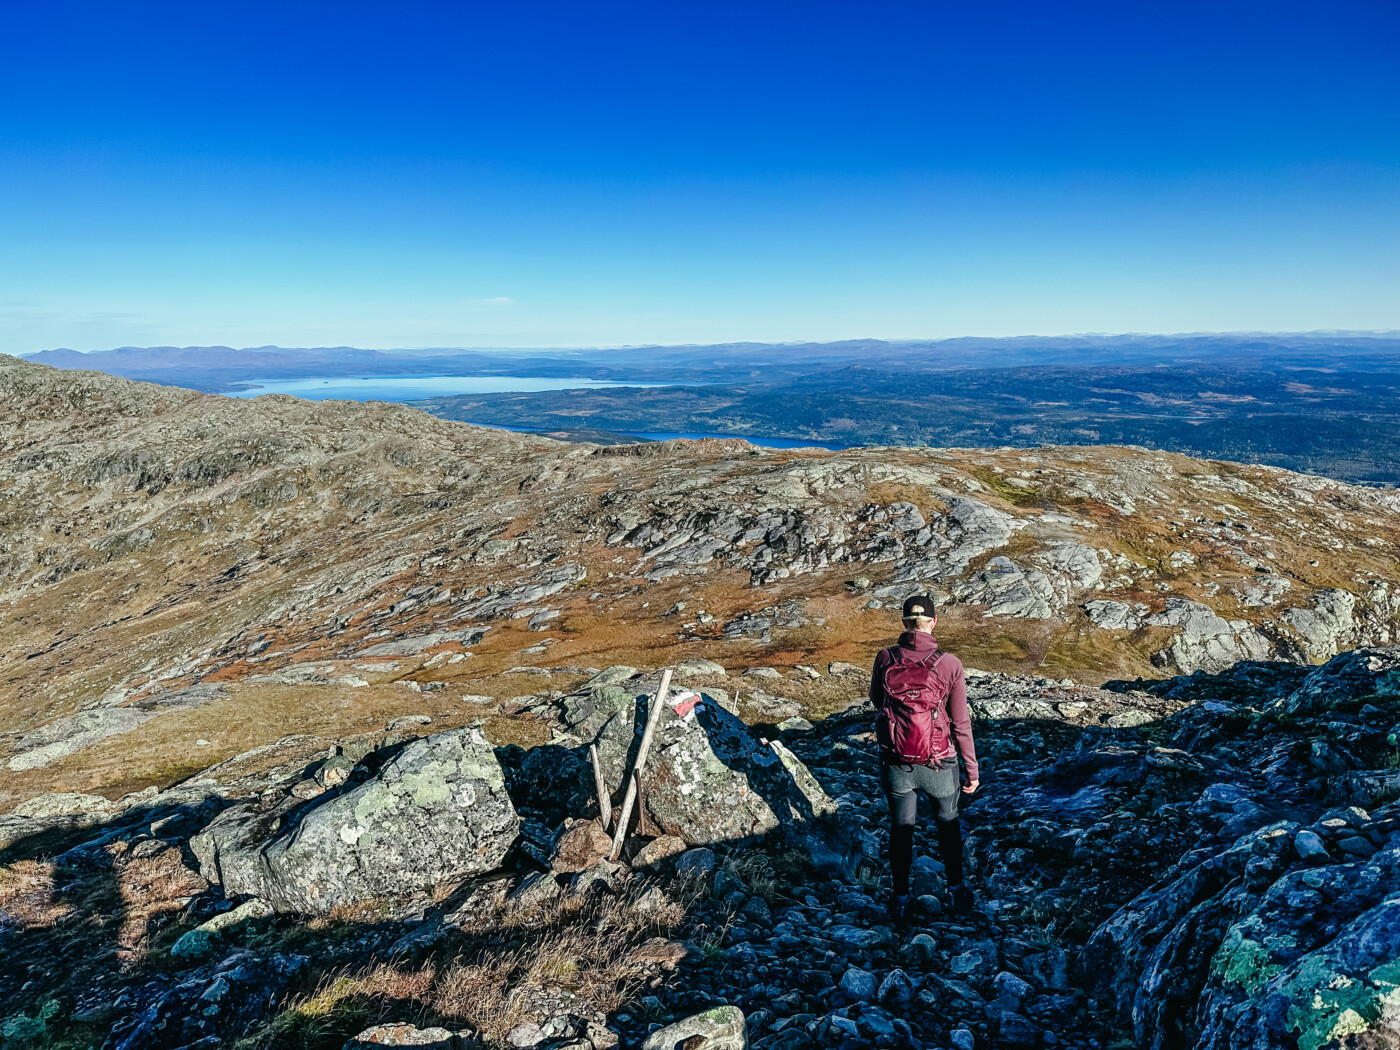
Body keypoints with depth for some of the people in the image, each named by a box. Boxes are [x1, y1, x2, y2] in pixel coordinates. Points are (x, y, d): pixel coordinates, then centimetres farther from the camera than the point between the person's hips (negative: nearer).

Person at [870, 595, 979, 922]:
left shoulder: (885, 657, -11)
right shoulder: (949, 664, -16)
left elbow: (876, 699, 8)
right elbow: (961, 722, -10)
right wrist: (972, 768, 1)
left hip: (896, 763, 1)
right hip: (939, 764, -1)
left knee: (900, 828, 19)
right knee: (948, 823, 25)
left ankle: (900, 900, 30)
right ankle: (956, 890, 39)